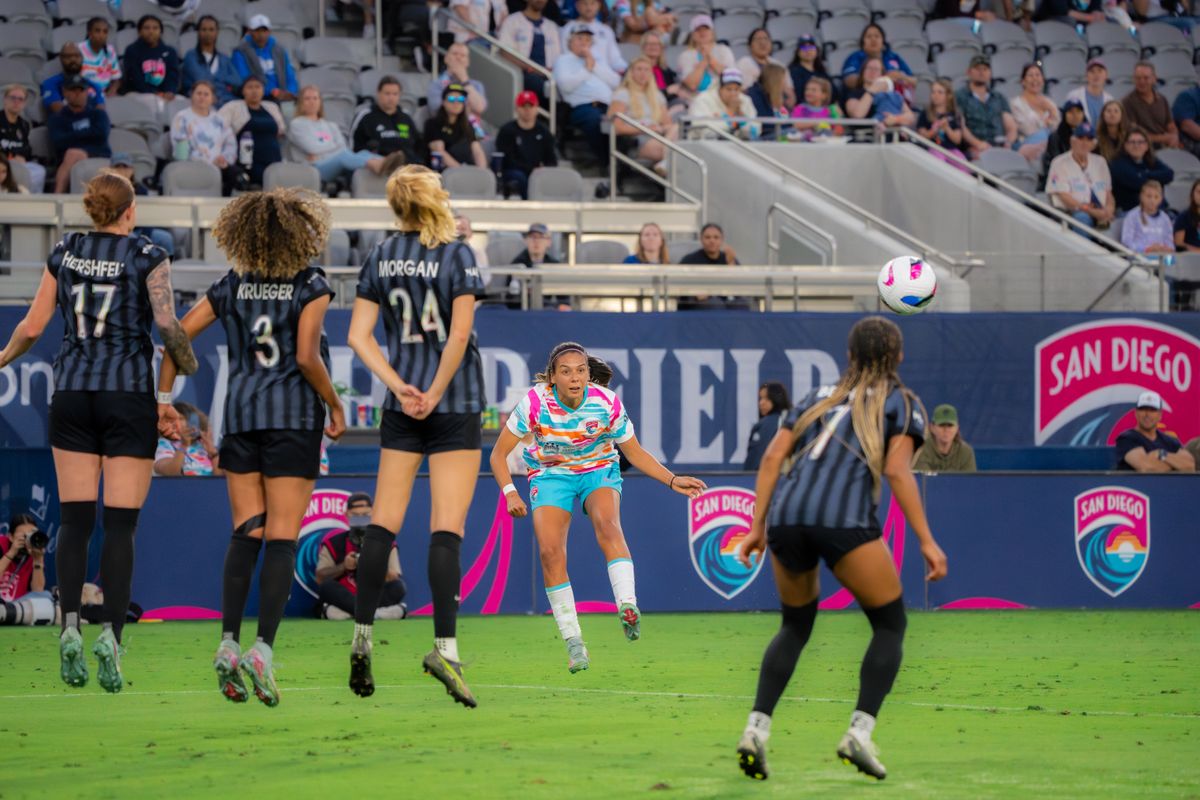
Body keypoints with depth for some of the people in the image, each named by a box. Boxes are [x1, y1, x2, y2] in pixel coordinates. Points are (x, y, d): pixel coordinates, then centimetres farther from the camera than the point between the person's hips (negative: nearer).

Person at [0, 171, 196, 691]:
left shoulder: (65, 253, 6)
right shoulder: (146, 256, -4)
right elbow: (167, 323, -15)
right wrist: (186, 362, 5)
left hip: (72, 392, 3)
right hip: (129, 394, -3)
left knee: (74, 520, 5)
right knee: (120, 525, -1)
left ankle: (70, 627, -9)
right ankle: (111, 634, -12)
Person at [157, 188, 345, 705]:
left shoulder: (231, 287, 7)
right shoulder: (311, 286, -5)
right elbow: (306, 357, -14)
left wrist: (164, 400, 12)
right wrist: (335, 407, -1)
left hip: (240, 412, 4)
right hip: (294, 416, -4)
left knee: (245, 533, 6)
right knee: (281, 537, -3)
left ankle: (229, 643, -7)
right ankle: (264, 648, -13)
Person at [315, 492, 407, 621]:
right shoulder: (334, 542, 4)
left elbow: (395, 580, -4)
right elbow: (319, 579, -2)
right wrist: (343, 567, -17)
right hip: (345, 597, -1)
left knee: (399, 587, -26)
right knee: (327, 587, -30)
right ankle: (374, 612, -37)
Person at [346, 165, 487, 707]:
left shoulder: (379, 258, 5)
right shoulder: (456, 255, -8)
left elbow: (359, 336, 0)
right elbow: (459, 335, -15)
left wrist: (400, 388, -5)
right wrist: (433, 395, -8)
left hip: (402, 405, 4)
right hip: (456, 404, -4)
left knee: (384, 522, 9)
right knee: (446, 530, -7)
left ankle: (362, 637, 6)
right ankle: (445, 647, -16)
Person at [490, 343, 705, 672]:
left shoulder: (607, 403, -18)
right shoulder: (536, 402, -22)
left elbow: (635, 453, -2)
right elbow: (499, 453, -13)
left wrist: (673, 480, -13)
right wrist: (510, 492, -27)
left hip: (599, 470, 0)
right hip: (551, 475, 0)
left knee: (606, 522, -33)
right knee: (550, 552, -20)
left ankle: (627, 608, -47)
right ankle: (573, 642, -9)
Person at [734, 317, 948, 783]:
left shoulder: (821, 397, 27)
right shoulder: (903, 403, 14)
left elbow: (773, 457, 15)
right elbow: (897, 471, -2)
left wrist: (757, 527, 14)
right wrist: (926, 542, -4)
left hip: (785, 517, 5)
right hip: (845, 520, -5)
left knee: (796, 626, 24)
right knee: (890, 625, 12)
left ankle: (756, 727, 7)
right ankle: (860, 731, -5)